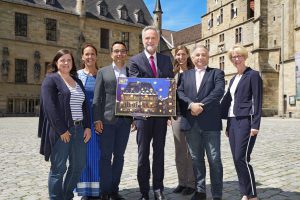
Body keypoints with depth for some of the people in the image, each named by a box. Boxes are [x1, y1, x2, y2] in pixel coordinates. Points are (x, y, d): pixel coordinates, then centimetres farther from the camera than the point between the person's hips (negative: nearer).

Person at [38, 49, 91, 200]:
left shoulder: (77, 81, 17)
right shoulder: (50, 79, -2)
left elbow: (84, 105, 15)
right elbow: (50, 107, -12)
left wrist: (87, 126, 4)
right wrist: (61, 130, -17)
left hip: (78, 129, 6)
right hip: (60, 130, -6)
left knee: (78, 166, 11)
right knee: (58, 168, 2)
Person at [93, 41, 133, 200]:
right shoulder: (103, 72, 7)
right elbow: (97, 97, 1)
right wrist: (97, 119, -8)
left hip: (125, 120, 2)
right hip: (107, 119, -2)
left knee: (119, 156, 8)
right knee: (106, 156, 2)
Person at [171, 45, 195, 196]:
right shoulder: (173, 74, 12)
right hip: (177, 116, 4)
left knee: (191, 151, 3)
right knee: (179, 152, 10)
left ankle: (191, 183, 14)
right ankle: (182, 182, 21)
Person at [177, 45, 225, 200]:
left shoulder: (217, 73, 7)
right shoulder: (185, 75, 16)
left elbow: (219, 92, -9)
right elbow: (179, 92, 2)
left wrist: (201, 105, -16)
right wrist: (191, 104, -14)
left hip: (210, 122, -3)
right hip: (191, 123, 3)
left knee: (214, 159, 2)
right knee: (196, 158, 12)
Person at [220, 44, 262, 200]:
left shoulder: (253, 75, -3)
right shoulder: (233, 79, 18)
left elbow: (257, 101, -9)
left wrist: (255, 125, -17)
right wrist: (228, 125, 15)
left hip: (246, 121, -7)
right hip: (233, 121, 7)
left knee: (242, 158, -10)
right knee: (236, 159, 7)